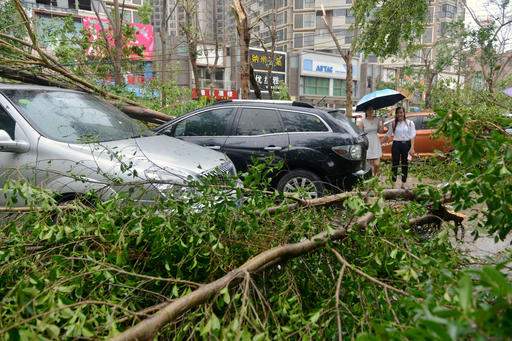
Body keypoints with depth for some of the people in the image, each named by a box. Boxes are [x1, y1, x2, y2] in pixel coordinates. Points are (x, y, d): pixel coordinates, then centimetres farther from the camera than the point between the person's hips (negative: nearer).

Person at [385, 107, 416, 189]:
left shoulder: (409, 123, 1)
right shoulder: (394, 124, 8)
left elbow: (412, 136, -4)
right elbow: (388, 135, 13)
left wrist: (412, 148, -12)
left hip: (406, 144, -1)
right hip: (396, 145, 1)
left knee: (405, 164, 6)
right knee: (395, 164, 1)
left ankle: (403, 184, 14)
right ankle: (393, 183, 7)